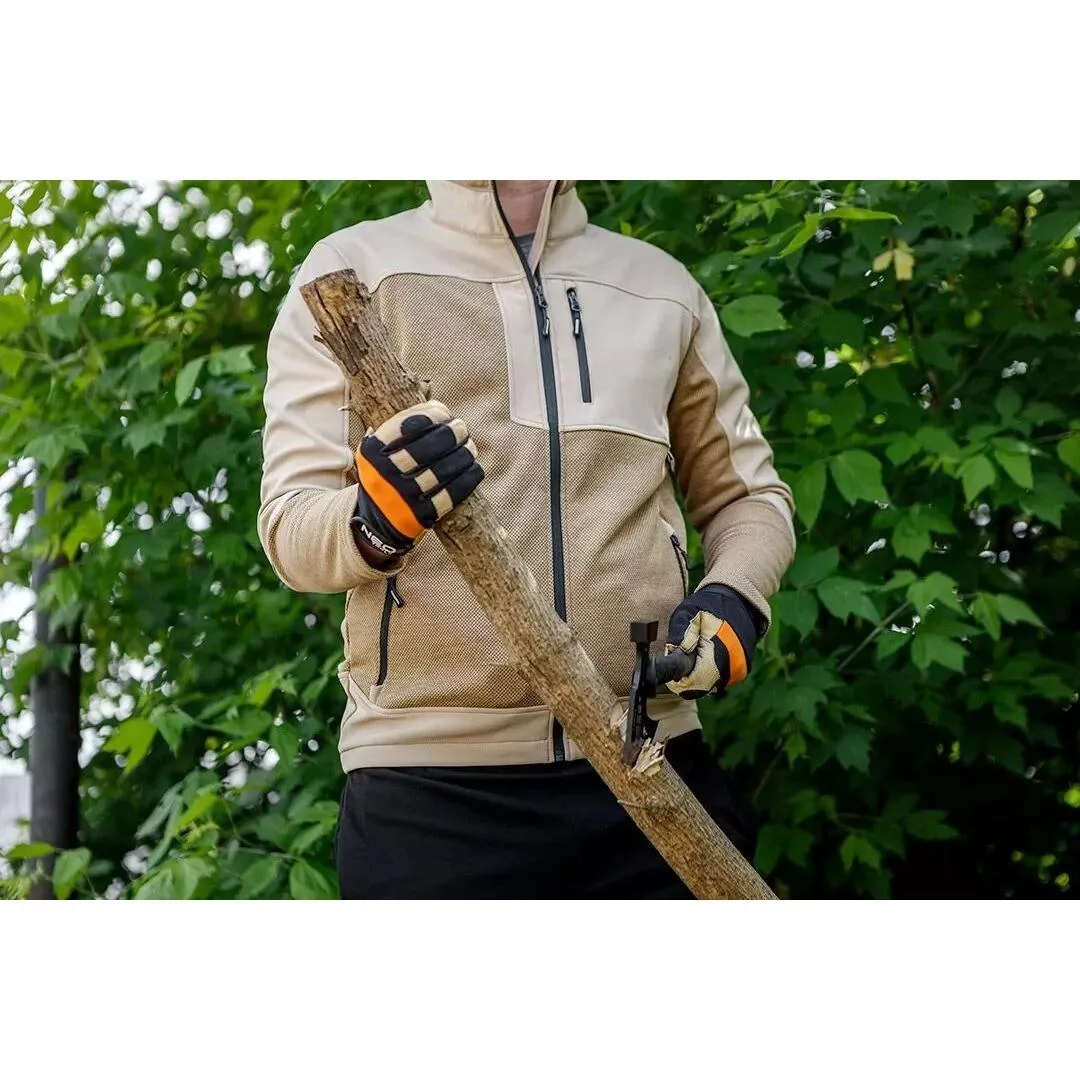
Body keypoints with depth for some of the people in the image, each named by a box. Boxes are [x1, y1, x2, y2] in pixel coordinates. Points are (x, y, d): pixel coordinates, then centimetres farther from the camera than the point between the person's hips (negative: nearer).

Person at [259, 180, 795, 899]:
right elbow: (289, 524, -2)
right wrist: (374, 522, -25)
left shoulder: (663, 286, 15)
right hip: (428, 784, -3)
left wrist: (733, 597, 1)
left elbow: (748, 493, 23)